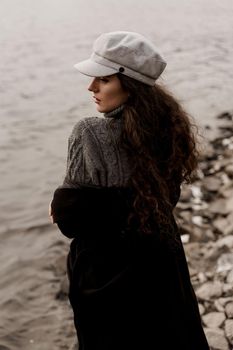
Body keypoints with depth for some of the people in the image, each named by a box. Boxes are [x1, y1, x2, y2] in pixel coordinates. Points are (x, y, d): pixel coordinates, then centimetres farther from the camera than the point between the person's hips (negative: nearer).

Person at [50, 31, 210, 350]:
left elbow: (70, 218, -21)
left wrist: (62, 207, 0)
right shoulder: (165, 126, -7)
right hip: (161, 260, 5)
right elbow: (168, 197, 3)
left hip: (106, 268, -5)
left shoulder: (90, 133, -25)